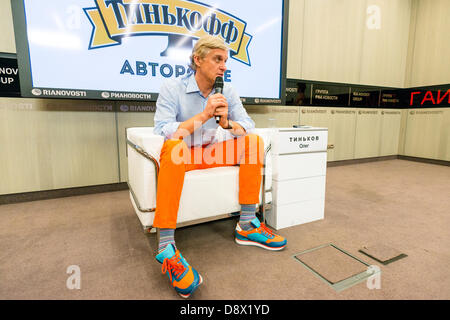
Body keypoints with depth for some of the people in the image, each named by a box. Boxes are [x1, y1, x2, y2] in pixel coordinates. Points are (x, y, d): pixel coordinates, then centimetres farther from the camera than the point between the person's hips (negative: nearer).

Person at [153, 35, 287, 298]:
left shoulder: (227, 92, 3)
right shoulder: (172, 88, -10)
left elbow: (249, 126, -3)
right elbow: (162, 131, -23)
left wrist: (227, 123, -25)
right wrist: (204, 115, -30)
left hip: (210, 153, 5)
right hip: (180, 154, -4)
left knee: (254, 141, -13)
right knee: (174, 146, -38)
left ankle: (246, 226, -12)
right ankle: (166, 247, -36)